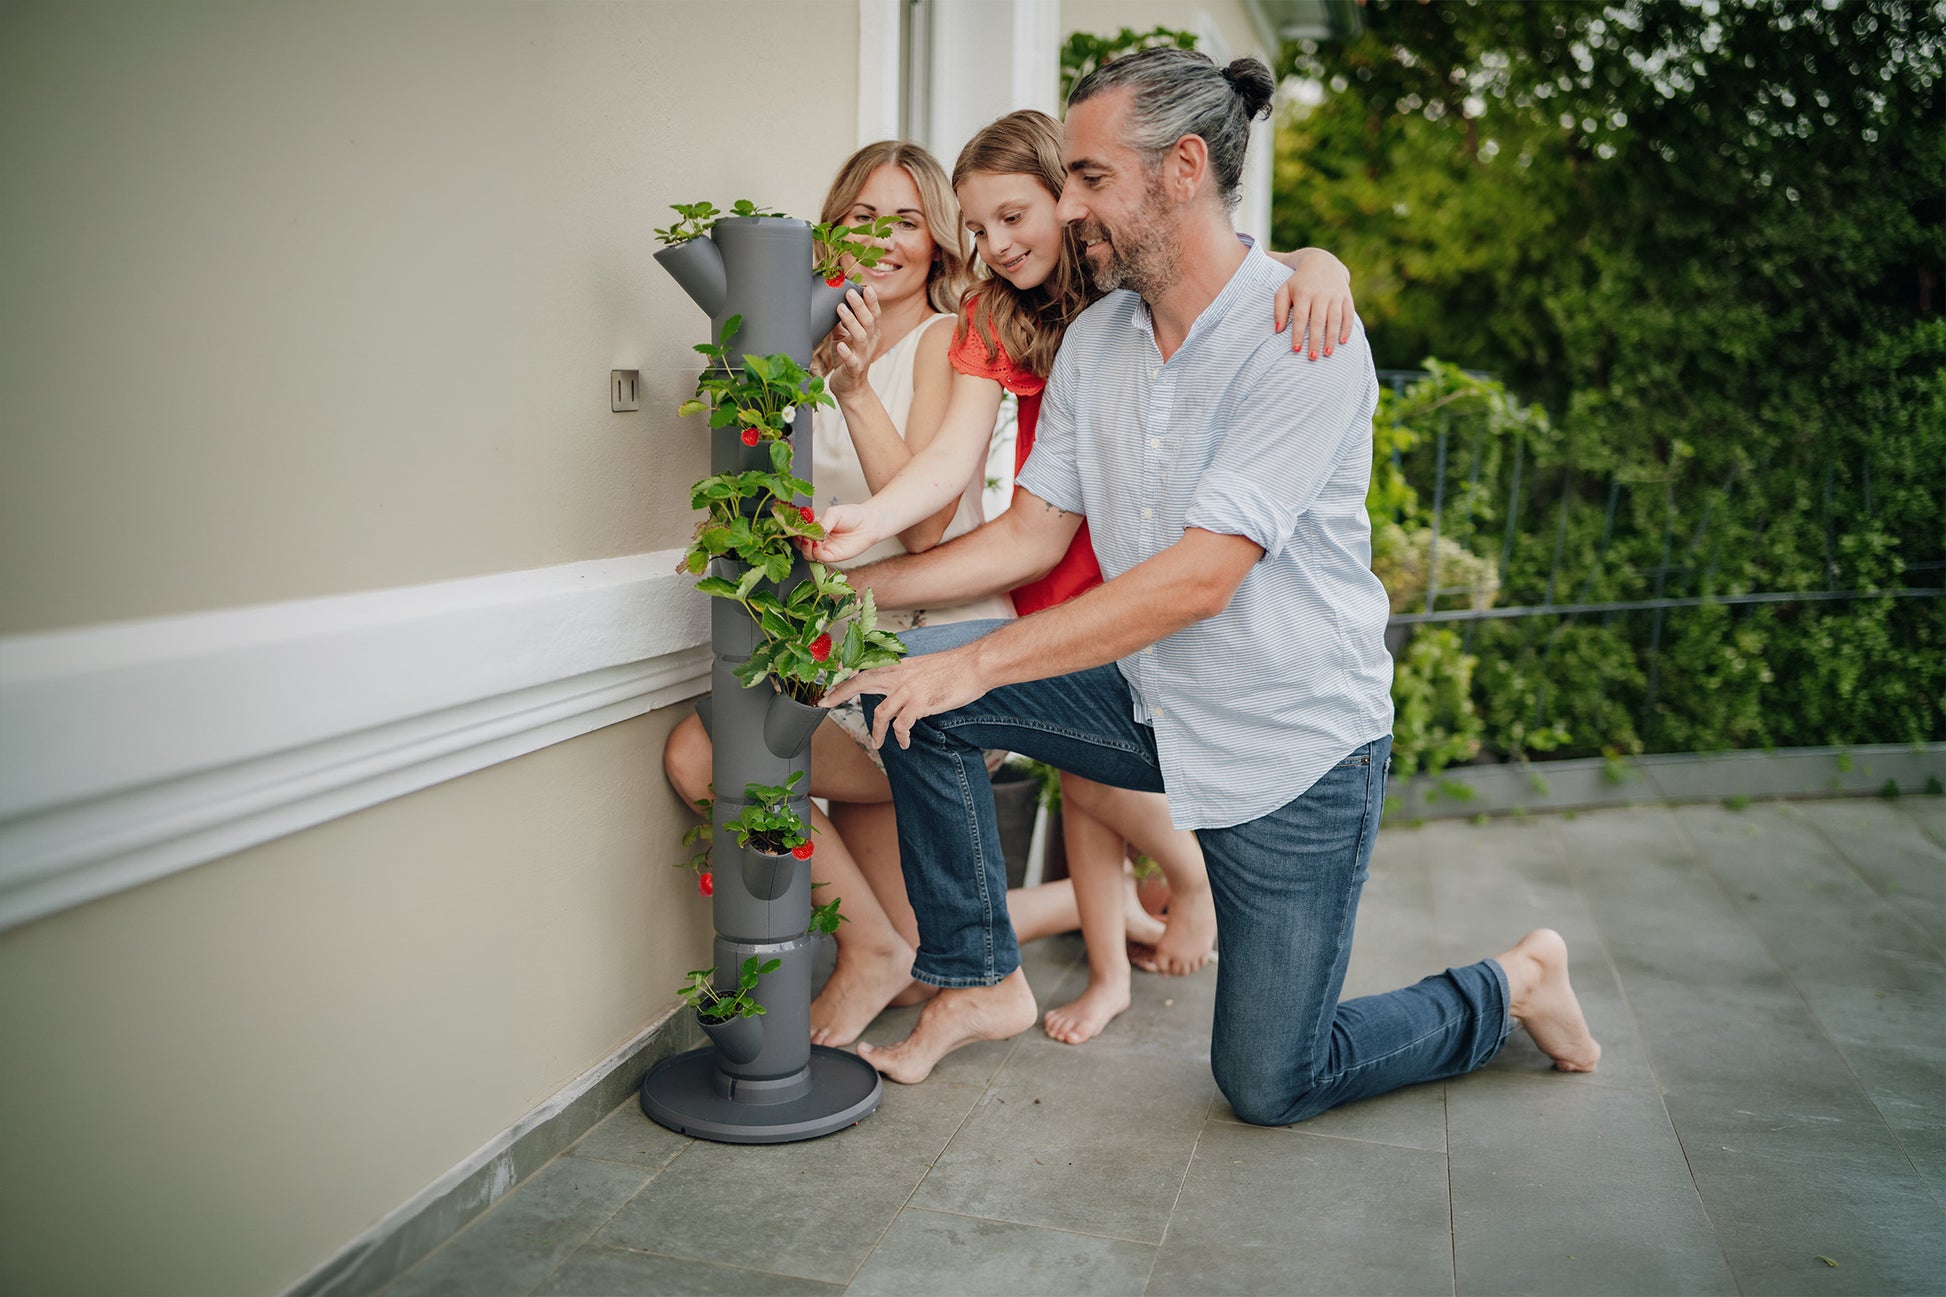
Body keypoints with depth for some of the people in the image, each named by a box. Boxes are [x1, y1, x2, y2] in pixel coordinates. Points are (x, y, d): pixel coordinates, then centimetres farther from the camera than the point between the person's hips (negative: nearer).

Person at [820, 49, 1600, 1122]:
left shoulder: (1304, 339, -22)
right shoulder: (1094, 340, 1)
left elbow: (1200, 578, -28)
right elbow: (1034, 533, 4)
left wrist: (978, 662, -29)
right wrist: (854, 584, -5)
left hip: (1293, 742, -6)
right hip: (1153, 703, 6)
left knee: (1269, 1085, 1)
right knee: (904, 685, -10)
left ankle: (1514, 984, 27)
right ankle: (980, 983, 4)